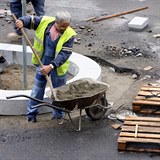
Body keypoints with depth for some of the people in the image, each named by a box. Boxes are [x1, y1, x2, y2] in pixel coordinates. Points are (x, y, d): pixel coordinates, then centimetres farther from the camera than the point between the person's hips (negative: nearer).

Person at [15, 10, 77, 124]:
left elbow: (64, 54, -24)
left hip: (58, 67, -2)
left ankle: (58, 114, 28)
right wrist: (22, 21, -23)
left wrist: (51, 66, -32)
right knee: (38, 88, 13)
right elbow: (30, 20, 1)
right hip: (42, 64, 2)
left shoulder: (69, 34, -20)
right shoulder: (45, 22, -14)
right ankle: (32, 113, 26)